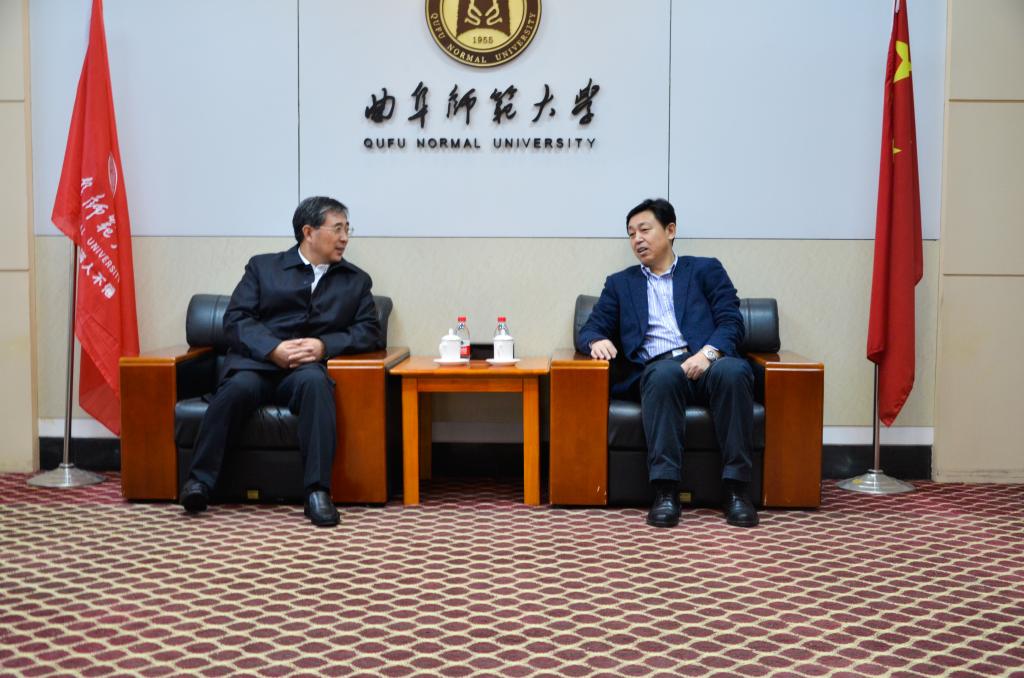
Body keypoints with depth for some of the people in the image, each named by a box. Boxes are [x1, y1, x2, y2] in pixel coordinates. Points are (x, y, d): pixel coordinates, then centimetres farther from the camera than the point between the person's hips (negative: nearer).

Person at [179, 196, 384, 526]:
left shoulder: (356, 280, 18)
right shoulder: (262, 266, 15)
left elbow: (370, 332, 7)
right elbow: (235, 319, 4)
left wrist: (323, 345, -11)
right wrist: (274, 349, -15)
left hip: (307, 367, 1)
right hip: (256, 362, 0)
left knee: (314, 381, -35)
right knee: (238, 387, -35)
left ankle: (317, 490, -36)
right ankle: (199, 480, -24)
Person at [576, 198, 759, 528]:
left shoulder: (706, 270, 20)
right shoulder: (620, 283, 26)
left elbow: (731, 322, 7)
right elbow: (590, 330, 19)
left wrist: (708, 353, -15)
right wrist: (597, 341, -7)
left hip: (706, 363, 0)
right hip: (657, 370, 0)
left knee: (734, 371, -36)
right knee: (665, 374, -37)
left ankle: (735, 488, -30)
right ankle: (665, 490, -39)